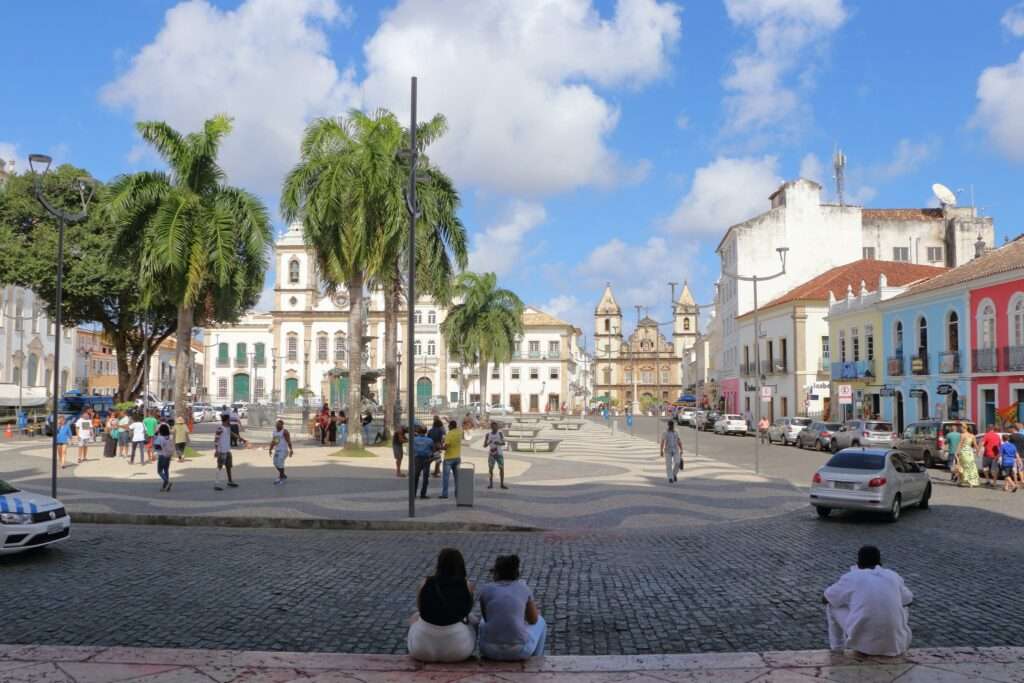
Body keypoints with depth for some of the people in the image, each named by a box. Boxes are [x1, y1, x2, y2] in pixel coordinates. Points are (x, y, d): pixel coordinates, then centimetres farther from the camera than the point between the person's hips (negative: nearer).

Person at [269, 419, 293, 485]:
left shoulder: (284, 431, -12)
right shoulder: (275, 431, 11)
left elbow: (288, 441, -16)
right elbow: (273, 441, 16)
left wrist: (291, 450, -21)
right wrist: (270, 450, 15)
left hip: (283, 450, -8)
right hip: (277, 450, 8)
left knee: (280, 463, -14)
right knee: (276, 463, 10)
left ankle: (280, 478, -3)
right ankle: (284, 476, 24)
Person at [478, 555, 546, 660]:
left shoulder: (485, 590, 4)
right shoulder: (523, 588, 3)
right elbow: (533, 620, 14)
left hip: (490, 648, 2)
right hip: (519, 650, -1)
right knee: (539, 622, 32)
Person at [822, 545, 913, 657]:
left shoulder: (850, 578, 5)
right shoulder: (894, 576, 12)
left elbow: (825, 599, 21)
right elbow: (908, 600, 33)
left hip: (862, 643, -3)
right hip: (895, 645, 3)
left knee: (832, 605, 21)